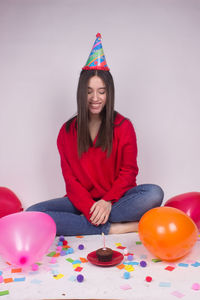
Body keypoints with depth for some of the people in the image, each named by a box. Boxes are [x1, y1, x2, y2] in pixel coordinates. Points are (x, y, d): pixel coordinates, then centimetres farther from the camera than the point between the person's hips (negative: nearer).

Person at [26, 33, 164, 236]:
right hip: (81, 201, 1)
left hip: (115, 198, -1)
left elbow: (128, 171, -1)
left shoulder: (123, 126, 1)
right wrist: (90, 207, -17)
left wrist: (108, 201, -18)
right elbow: (70, 179, 0)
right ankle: (112, 228, -25)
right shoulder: (67, 131, 4)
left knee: (154, 194, -30)